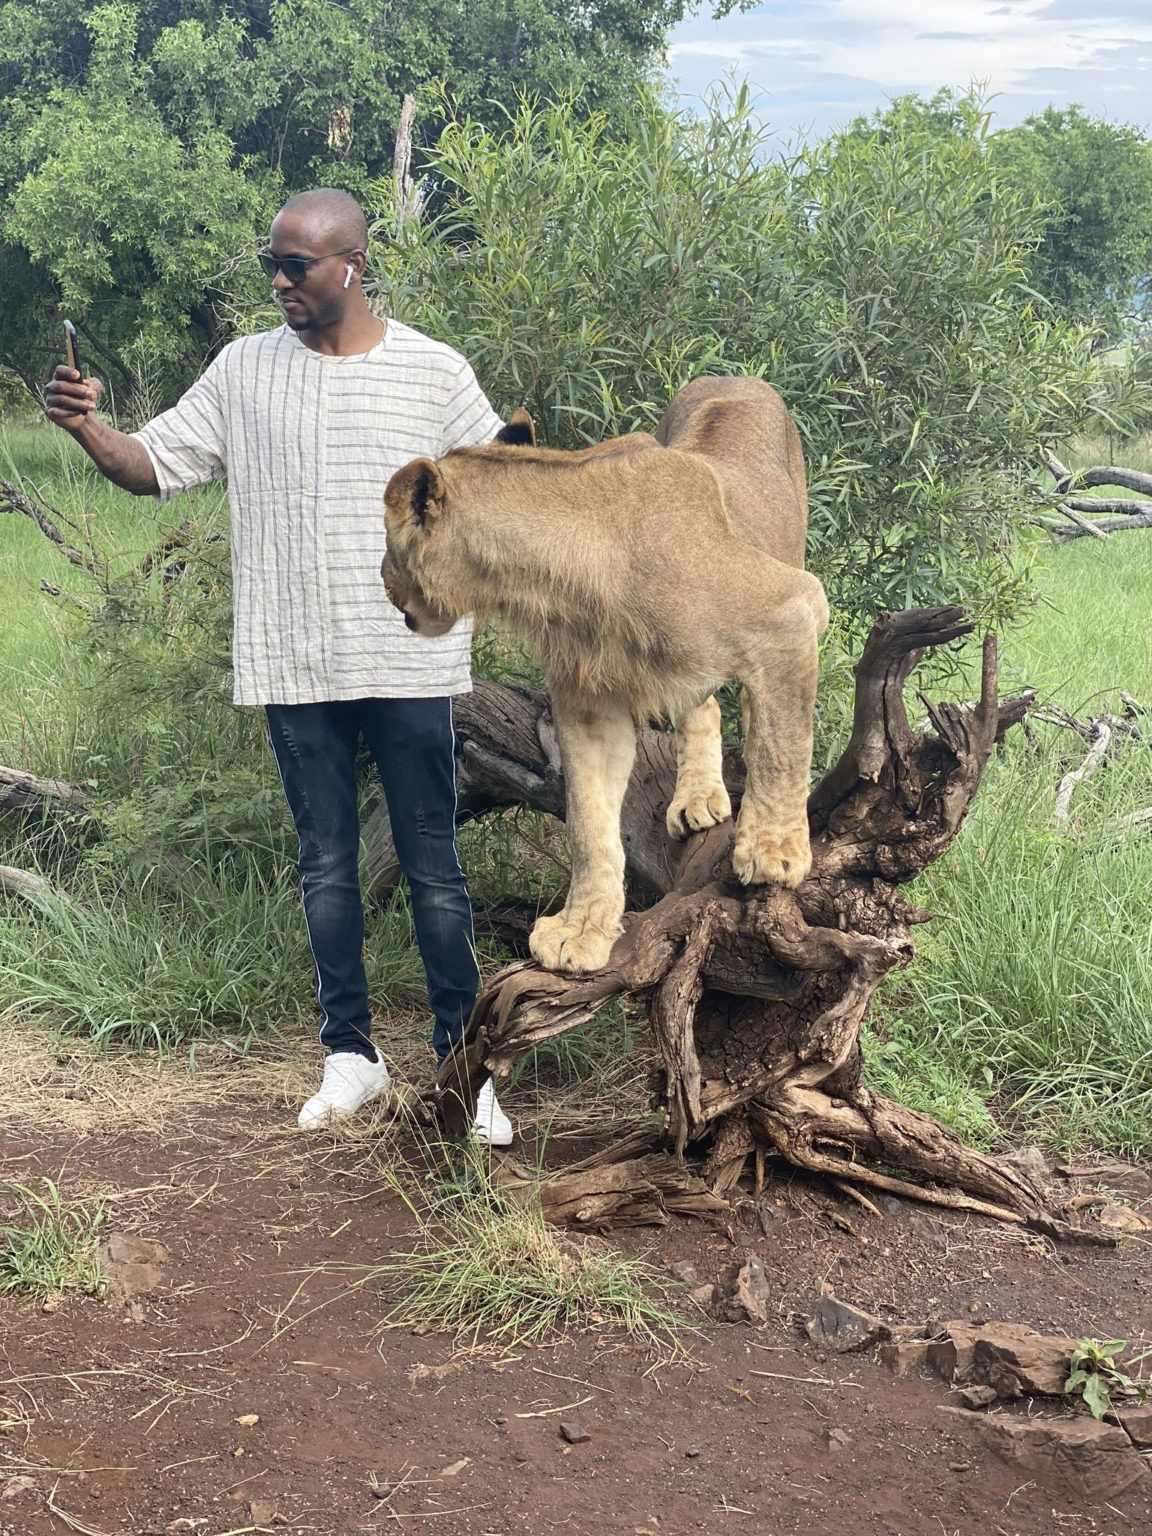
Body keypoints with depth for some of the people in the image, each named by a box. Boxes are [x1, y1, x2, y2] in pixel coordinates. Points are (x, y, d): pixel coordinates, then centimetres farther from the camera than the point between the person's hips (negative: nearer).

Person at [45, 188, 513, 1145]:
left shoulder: (434, 373, -2)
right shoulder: (245, 369, 4)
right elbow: (153, 467, 4)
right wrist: (88, 429, -15)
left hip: (409, 663, -2)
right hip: (293, 666, 2)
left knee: (433, 868, 4)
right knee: (326, 866, 10)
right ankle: (352, 1055, 24)